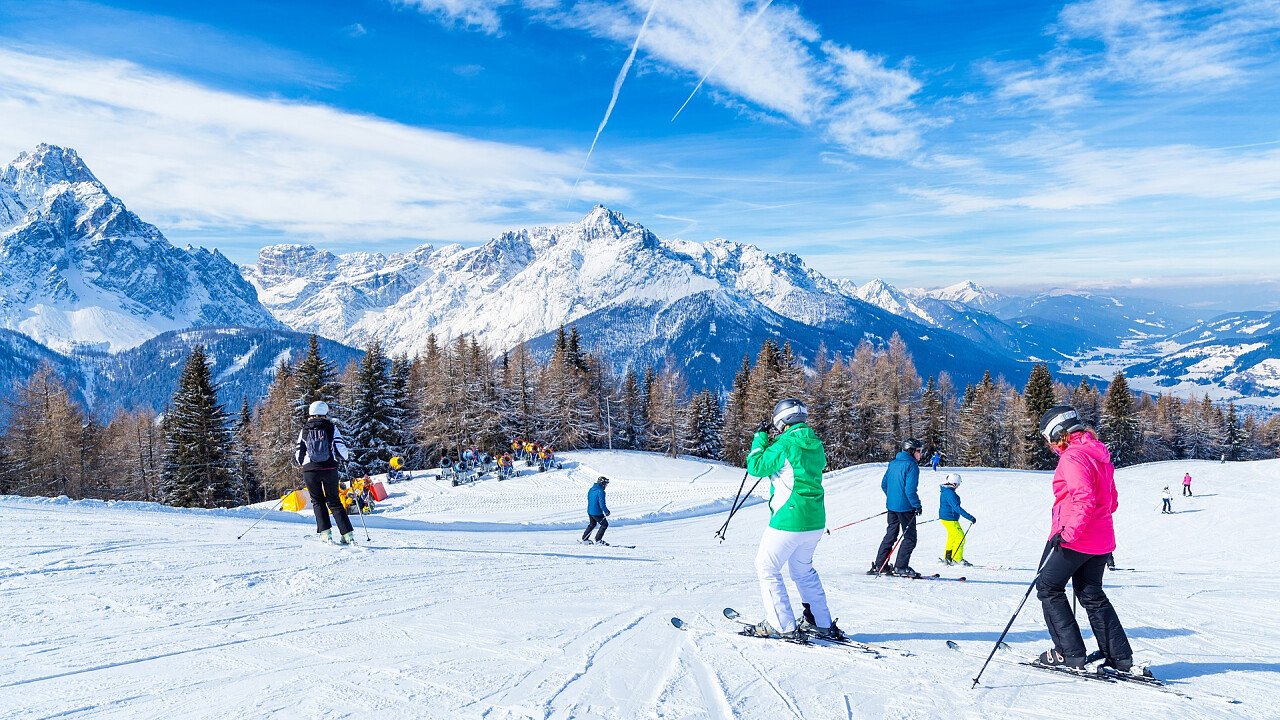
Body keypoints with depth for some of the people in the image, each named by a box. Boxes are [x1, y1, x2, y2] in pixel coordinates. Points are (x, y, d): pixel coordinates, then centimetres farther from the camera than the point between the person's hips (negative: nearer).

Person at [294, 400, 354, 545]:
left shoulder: (304, 430, 5)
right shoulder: (331, 427, 1)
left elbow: (298, 454, 7)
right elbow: (341, 449, -3)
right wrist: (343, 457, 19)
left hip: (310, 470, 0)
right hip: (330, 469, 0)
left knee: (318, 501, 14)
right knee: (334, 501, 9)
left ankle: (326, 533, 1)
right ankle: (348, 534, 1)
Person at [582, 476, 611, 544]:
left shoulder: (591, 490, 7)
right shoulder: (600, 491, -20)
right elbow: (602, 503, -23)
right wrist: (606, 511, -10)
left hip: (590, 511, 9)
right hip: (597, 512, -9)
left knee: (592, 524, 28)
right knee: (604, 524, 7)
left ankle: (584, 539, 30)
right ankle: (598, 540, 7)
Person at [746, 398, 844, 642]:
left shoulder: (785, 444, -16)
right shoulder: (815, 445, 8)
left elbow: (756, 467, -10)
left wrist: (760, 437, 1)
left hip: (789, 521, -8)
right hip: (815, 521, 8)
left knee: (766, 568, 6)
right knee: (803, 569, 25)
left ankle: (783, 626, 7)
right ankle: (822, 623, 27)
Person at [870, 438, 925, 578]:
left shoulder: (893, 463, 11)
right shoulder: (911, 466, -14)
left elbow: (884, 484, 15)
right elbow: (910, 489, -21)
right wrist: (917, 505, -11)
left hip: (891, 505, 8)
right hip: (905, 507, -8)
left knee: (890, 535, 15)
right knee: (910, 538, 2)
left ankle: (879, 565, 15)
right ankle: (901, 566, -3)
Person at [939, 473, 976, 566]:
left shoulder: (945, 491, 7)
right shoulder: (950, 493, -25)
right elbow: (957, 508, -31)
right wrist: (970, 517, -31)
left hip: (945, 517, 10)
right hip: (950, 520, -10)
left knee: (952, 538, 21)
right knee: (960, 538, -3)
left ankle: (947, 558, 29)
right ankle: (957, 559, 3)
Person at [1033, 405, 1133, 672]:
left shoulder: (1072, 457, -17)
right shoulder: (1099, 454, 13)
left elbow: (1084, 499, -28)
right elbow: (1111, 501, 20)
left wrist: (1068, 532, -28)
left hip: (1074, 539, -9)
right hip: (1101, 539, 9)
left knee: (1048, 588, 5)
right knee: (1092, 594, 17)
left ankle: (1069, 652, 4)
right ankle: (1120, 657, 17)